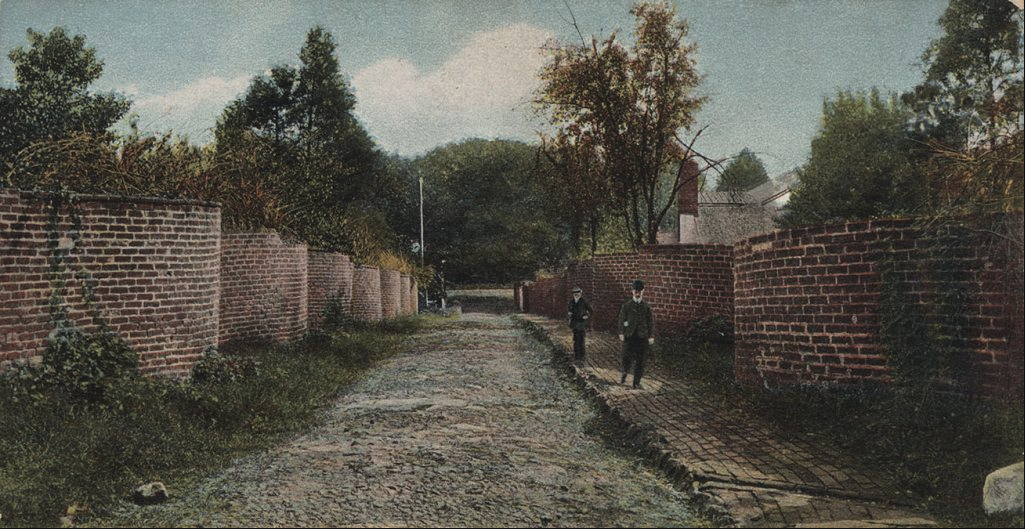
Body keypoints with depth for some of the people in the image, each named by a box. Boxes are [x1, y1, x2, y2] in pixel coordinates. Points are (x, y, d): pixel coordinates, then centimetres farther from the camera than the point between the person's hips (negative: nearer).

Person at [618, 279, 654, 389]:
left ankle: (636, 383, 9)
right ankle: (624, 373, 27)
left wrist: (651, 336, -2)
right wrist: (621, 333, -6)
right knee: (627, 358, -4)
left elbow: (651, 322, 4)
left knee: (640, 360, 1)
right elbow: (622, 319, 2)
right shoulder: (626, 305, 4)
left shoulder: (646, 306, 5)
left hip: (642, 336, 1)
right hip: (629, 335, 0)